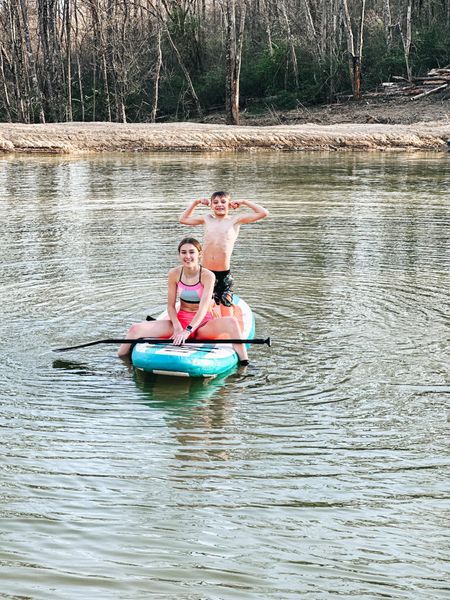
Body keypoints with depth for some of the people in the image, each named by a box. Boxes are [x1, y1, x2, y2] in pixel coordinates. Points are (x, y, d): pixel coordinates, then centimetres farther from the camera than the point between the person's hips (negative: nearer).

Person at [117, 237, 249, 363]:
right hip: (180, 320, 3)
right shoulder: (174, 274, -4)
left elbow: (203, 308, -24)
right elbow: (170, 306, -2)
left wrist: (187, 331, -37)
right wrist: (178, 328, -20)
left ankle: (244, 363, -30)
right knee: (136, 329, -16)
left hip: (202, 324, -3)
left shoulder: (208, 276, -14)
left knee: (232, 322, -35)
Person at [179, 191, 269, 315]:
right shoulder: (207, 219, 13)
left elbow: (263, 213, 0)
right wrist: (196, 202, 21)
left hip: (224, 273, -3)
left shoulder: (235, 220, 5)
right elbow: (183, 219, 27)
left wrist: (243, 202, 5)